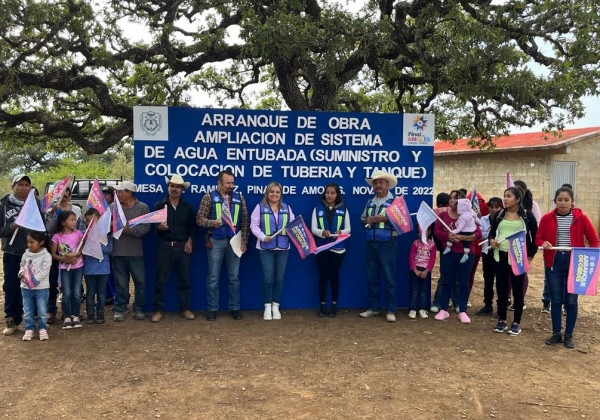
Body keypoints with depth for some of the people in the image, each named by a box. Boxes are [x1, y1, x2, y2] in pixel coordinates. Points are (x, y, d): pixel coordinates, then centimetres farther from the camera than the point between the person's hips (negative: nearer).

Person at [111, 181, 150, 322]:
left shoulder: (142, 207, -2)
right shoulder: (113, 207, 3)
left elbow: (145, 228, -11)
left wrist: (129, 229, -19)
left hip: (136, 253, 0)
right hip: (118, 252, 1)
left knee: (140, 282, 7)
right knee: (121, 283, 9)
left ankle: (138, 309, 21)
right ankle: (120, 309, 20)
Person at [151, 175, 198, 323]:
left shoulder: (188, 207, 10)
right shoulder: (159, 205, 5)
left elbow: (193, 226, 10)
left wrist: (190, 241, -3)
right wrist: (159, 227, -21)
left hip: (183, 246, 2)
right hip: (164, 246, -1)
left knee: (184, 279, 7)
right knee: (161, 279, 0)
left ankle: (185, 308, 16)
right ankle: (158, 310, 8)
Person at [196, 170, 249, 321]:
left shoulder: (239, 198, 6)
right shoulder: (209, 197, -1)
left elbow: (245, 221, 6)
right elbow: (199, 218, -4)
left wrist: (244, 241, -1)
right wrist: (212, 222, -24)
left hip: (234, 241, 2)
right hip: (215, 241, -2)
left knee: (234, 276, 8)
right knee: (213, 277, 4)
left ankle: (235, 308, 17)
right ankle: (212, 309, 13)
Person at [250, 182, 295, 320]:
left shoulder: (286, 208, 10)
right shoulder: (260, 207, 1)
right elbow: (254, 225, -4)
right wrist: (263, 237, -18)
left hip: (283, 248, 3)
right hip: (266, 248, -3)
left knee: (279, 278, 7)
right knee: (268, 278, -3)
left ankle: (276, 306, 18)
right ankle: (267, 307, 10)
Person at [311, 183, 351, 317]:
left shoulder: (343, 209, 4)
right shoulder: (318, 208, 2)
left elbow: (348, 228, 3)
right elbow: (313, 229, -2)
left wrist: (341, 232, -19)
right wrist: (322, 232, -22)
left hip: (337, 248, 0)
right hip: (321, 248, 0)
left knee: (334, 276, 7)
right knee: (323, 276, 3)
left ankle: (334, 305, 16)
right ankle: (322, 305, 12)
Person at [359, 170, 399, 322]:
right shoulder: (370, 202, 14)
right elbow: (362, 218, 17)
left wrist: (385, 219, -22)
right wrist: (367, 220, -5)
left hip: (387, 244, -6)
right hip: (371, 243, 6)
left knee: (389, 278, -1)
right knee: (371, 277, 11)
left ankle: (390, 310, 6)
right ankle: (373, 308, 21)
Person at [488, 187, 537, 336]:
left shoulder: (527, 215, -2)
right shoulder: (499, 214, 9)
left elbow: (535, 236, 0)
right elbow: (492, 232, 12)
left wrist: (530, 255, -5)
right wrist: (491, 240, -10)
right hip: (500, 256, 3)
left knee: (517, 289, 5)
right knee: (501, 288, 7)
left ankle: (516, 322, 14)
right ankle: (502, 320, 18)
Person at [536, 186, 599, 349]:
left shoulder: (581, 218, -2)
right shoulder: (547, 218, 0)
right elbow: (538, 239, 6)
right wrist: (544, 243, -16)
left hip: (575, 262, -1)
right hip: (553, 262, 1)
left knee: (571, 300, 5)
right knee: (556, 299, 7)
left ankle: (569, 335, 18)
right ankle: (556, 334, 19)